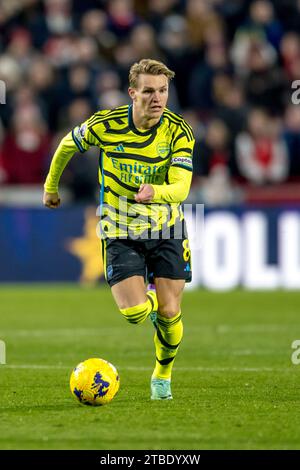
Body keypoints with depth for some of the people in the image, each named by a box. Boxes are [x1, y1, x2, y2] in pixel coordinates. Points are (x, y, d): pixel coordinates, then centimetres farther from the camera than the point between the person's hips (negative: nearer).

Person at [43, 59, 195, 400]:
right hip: (120, 231, -1)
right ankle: (149, 298, 26)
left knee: (169, 314, -4)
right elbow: (67, 145, 7)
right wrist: (51, 186, 20)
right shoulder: (105, 125, -14)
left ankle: (162, 375, 26)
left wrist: (155, 191, -45)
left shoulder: (178, 131, -14)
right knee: (136, 313, -15)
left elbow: (181, 188, -23)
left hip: (166, 230, 1)